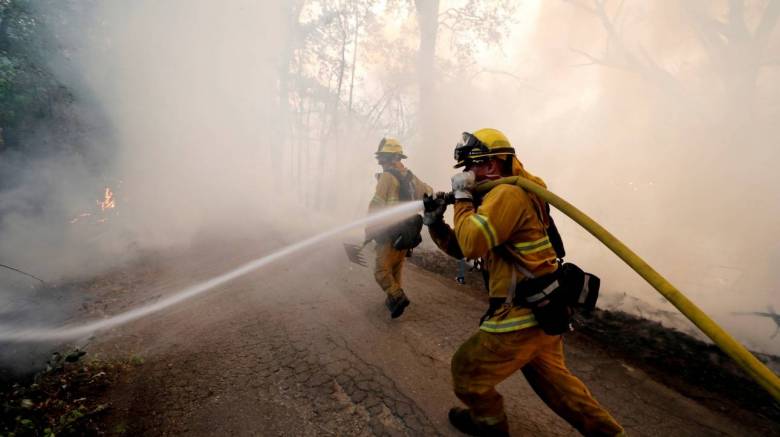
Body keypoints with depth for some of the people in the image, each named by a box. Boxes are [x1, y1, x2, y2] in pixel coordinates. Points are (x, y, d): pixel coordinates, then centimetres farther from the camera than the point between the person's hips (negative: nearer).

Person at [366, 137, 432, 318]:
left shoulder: (387, 176, -12)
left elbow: (376, 205, -17)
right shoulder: (409, 175, 13)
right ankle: (393, 300, 25)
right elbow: (428, 191, 23)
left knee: (382, 270, -2)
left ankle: (397, 297, -16)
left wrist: (369, 230, -11)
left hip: (390, 232, -8)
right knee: (396, 268, 19)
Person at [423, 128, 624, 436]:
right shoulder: (498, 195, 15)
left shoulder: (508, 193, -18)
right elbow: (460, 248, 16)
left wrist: (462, 197, -15)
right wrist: (434, 223, 1)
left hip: (523, 316, -10)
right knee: (551, 376, 27)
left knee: (467, 371, 9)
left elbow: (471, 243, -27)